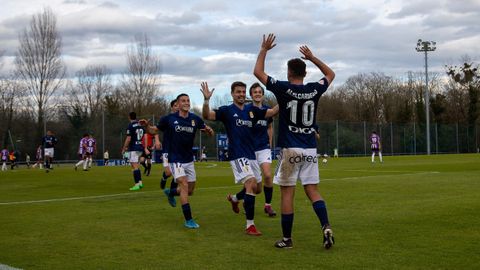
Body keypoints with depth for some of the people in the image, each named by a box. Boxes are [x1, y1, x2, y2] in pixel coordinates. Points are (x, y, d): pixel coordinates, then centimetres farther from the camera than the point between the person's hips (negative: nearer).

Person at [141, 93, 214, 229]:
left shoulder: (195, 119, -1)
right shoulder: (169, 119, -8)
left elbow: (211, 133, 4)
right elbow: (154, 131, 3)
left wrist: (209, 130, -20)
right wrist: (146, 126, -18)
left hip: (189, 160, 5)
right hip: (175, 160, -5)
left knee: (190, 191, 11)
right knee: (184, 185, -21)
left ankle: (170, 192, 43)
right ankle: (188, 220, -15)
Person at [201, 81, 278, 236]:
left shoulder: (252, 111, 11)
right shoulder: (226, 111, -3)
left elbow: (272, 112, 11)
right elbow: (207, 115, -16)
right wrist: (206, 100, -34)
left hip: (251, 155, 7)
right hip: (237, 156, -7)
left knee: (258, 188, 14)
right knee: (251, 184, -22)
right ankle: (250, 226, -16)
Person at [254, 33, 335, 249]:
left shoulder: (284, 89, -7)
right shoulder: (314, 90, 3)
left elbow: (258, 71, 3)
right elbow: (330, 74, 24)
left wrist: (264, 49, 13)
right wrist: (312, 57, 23)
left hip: (290, 150, -3)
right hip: (310, 150, 4)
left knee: (287, 193, 3)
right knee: (312, 191, 7)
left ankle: (287, 239, 7)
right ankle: (326, 226, -13)